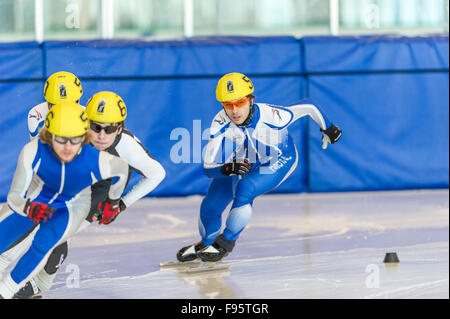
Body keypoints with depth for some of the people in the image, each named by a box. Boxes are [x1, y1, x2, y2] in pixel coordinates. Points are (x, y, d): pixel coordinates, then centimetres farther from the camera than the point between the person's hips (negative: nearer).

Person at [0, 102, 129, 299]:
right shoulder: (33, 152, -34)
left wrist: (112, 202, 7)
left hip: (71, 209, -1)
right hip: (33, 200, 1)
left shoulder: (98, 162, -34)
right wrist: (29, 208, -46)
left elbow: (122, 168, -8)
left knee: (44, 241, -30)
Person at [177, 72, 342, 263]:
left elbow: (308, 106, -21)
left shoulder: (271, 116, -38)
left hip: (279, 161, -3)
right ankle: (206, 243, 31)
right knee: (210, 206, -3)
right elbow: (209, 168, -34)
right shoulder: (220, 124, -33)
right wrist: (228, 168, -56)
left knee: (245, 188, -29)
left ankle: (225, 243, -10)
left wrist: (328, 129, -3)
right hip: (241, 162, 3)